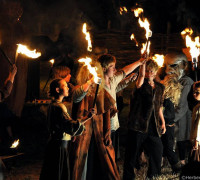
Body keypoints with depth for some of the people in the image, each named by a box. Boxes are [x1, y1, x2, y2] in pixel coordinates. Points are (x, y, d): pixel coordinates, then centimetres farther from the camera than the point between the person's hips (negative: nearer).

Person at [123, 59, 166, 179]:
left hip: (153, 126, 5)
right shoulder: (141, 85, -3)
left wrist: (163, 122, 13)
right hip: (138, 124, -5)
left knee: (157, 153, 9)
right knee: (132, 154, 1)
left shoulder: (160, 87, 14)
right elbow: (141, 75, -26)